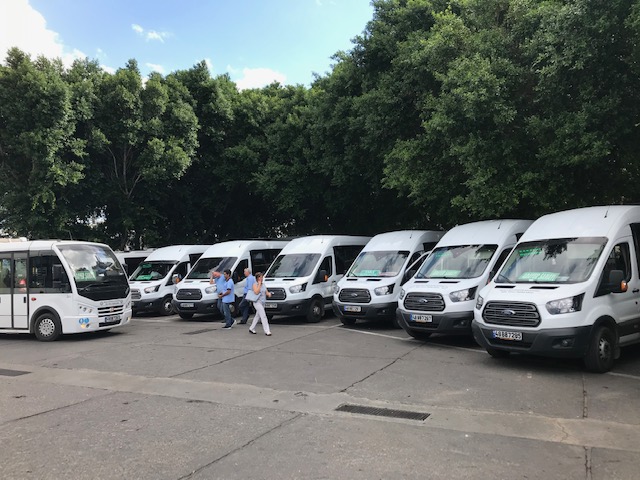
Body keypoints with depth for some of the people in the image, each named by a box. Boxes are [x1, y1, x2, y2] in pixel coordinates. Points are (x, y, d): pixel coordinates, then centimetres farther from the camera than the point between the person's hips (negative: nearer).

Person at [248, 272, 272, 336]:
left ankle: (251, 328, 28)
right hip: (257, 302, -8)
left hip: (263, 303, 8)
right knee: (263, 316, -13)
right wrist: (259, 284, -17)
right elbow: (256, 292, -22)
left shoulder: (263, 285, 13)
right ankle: (267, 331, -13)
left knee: (257, 316, 15)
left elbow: (266, 292, 18)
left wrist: (268, 294, -5)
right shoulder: (255, 285, -8)